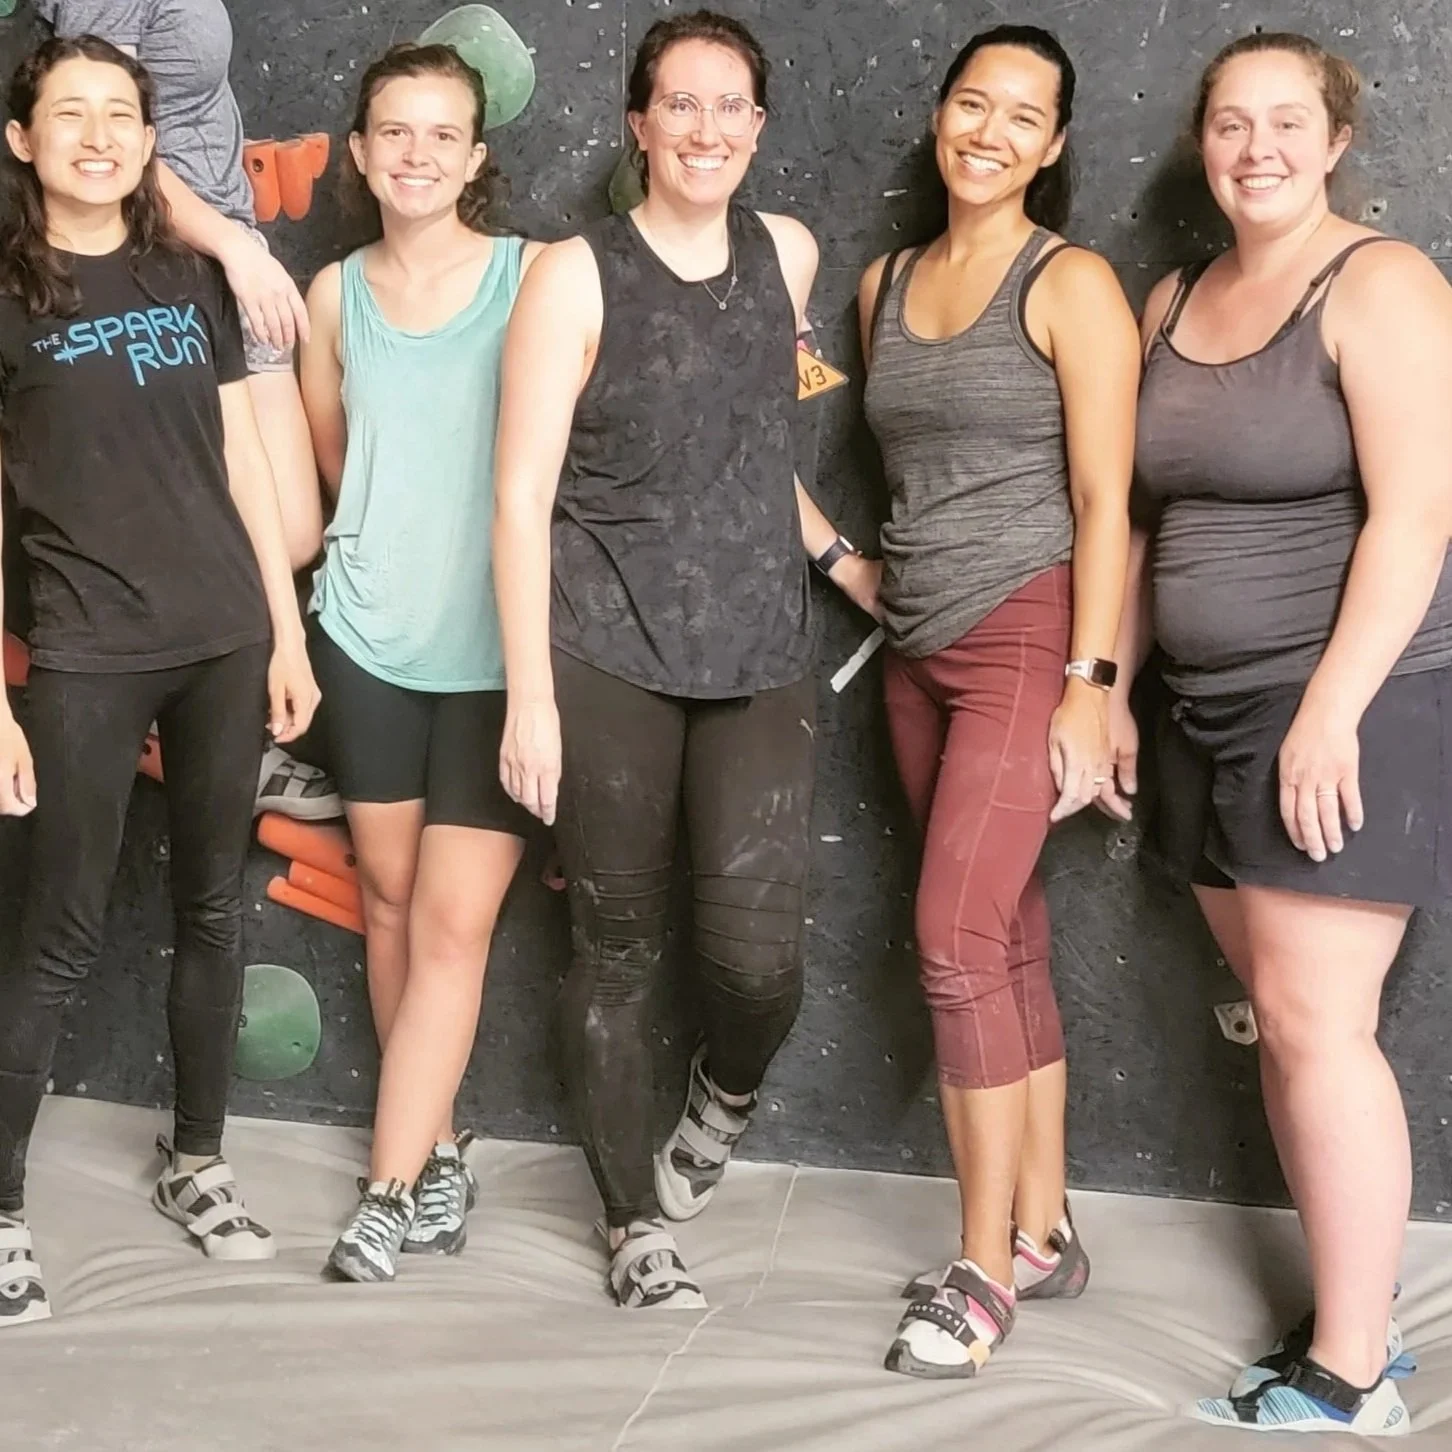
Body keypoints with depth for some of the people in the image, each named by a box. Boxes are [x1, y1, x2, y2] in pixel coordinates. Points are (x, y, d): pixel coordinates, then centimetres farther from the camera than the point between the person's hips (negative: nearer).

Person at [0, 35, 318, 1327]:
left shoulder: (191, 281, 9)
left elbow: (245, 463, 11)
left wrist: (288, 631, 7)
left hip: (226, 639, 4)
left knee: (214, 910, 11)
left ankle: (198, 1164, 27)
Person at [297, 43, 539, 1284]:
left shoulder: (532, 275, -7)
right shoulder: (337, 293, 5)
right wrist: (391, 539, 12)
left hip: (496, 646, -4)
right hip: (369, 636, 4)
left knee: (455, 919, -4)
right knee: (389, 898, 10)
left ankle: (393, 1188, 4)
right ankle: (438, 1152, 24)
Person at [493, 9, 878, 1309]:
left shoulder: (787, 255, 9)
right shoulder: (578, 276, -4)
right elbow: (522, 495, -6)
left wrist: (834, 553, 21)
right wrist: (530, 696, -10)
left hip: (760, 654, 3)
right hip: (608, 655, -2)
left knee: (759, 948, -11)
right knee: (619, 944, 7)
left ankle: (727, 1098, 24)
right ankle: (638, 1221, 25)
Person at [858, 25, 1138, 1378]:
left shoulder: (1071, 284, -6)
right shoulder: (884, 284, 12)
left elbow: (1104, 502, -11)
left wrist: (1088, 685, -16)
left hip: (1024, 643, -6)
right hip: (918, 649, 6)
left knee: (955, 939, -10)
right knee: (1006, 943, 10)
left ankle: (985, 1267, 1)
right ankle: (1043, 1231, 20)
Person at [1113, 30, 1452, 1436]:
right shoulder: (1173, 302, 14)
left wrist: (1333, 707, -22)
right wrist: (1113, 686, 13)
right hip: (1212, 710, 7)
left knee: (1315, 1024, -9)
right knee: (1280, 1018, 8)